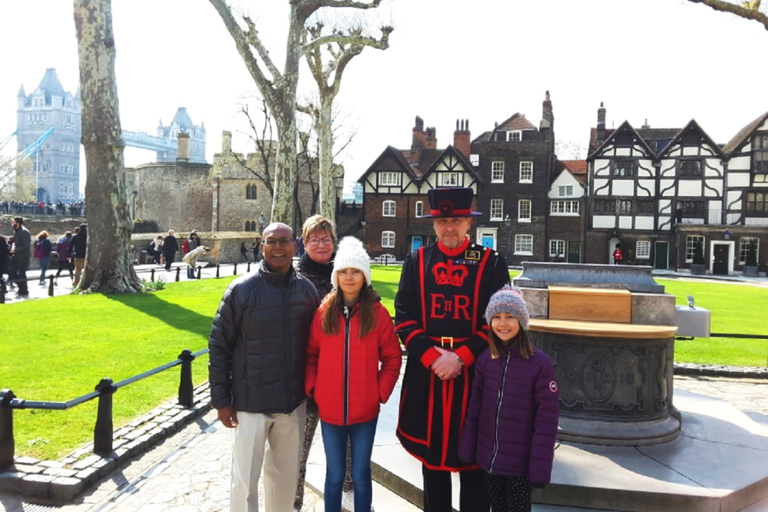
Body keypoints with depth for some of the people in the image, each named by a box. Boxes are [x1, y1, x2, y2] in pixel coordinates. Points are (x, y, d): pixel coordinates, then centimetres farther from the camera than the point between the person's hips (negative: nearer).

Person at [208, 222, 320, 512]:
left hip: (293, 402, 4)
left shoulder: (307, 289, 0)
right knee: (245, 480, 6)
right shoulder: (242, 289, -10)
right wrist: (221, 400, -6)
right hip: (250, 403, -3)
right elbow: (218, 345, -6)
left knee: (285, 475, 18)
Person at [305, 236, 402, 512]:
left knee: (361, 474, 12)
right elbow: (311, 354, 6)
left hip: (365, 409, -1)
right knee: (334, 475, 14)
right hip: (329, 409, 1)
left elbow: (392, 358, 0)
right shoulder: (324, 311, -1)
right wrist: (313, 387, -4)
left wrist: (381, 392, -7)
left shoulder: (378, 313, -5)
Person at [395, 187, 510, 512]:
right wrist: (432, 357, -12)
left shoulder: (491, 263, 0)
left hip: (474, 372, -2)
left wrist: (460, 357, -14)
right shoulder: (416, 261, 5)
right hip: (426, 371, 2)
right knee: (431, 452, 14)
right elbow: (404, 317, 0)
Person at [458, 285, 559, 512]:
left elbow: (547, 420, -14)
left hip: (520, 462, -4)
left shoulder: (540, 363, -15)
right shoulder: (485, 359, -3)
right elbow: (474, 408, 3)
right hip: (490, 457, 4)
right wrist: (467, 450, 2)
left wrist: (540, 466, -15)